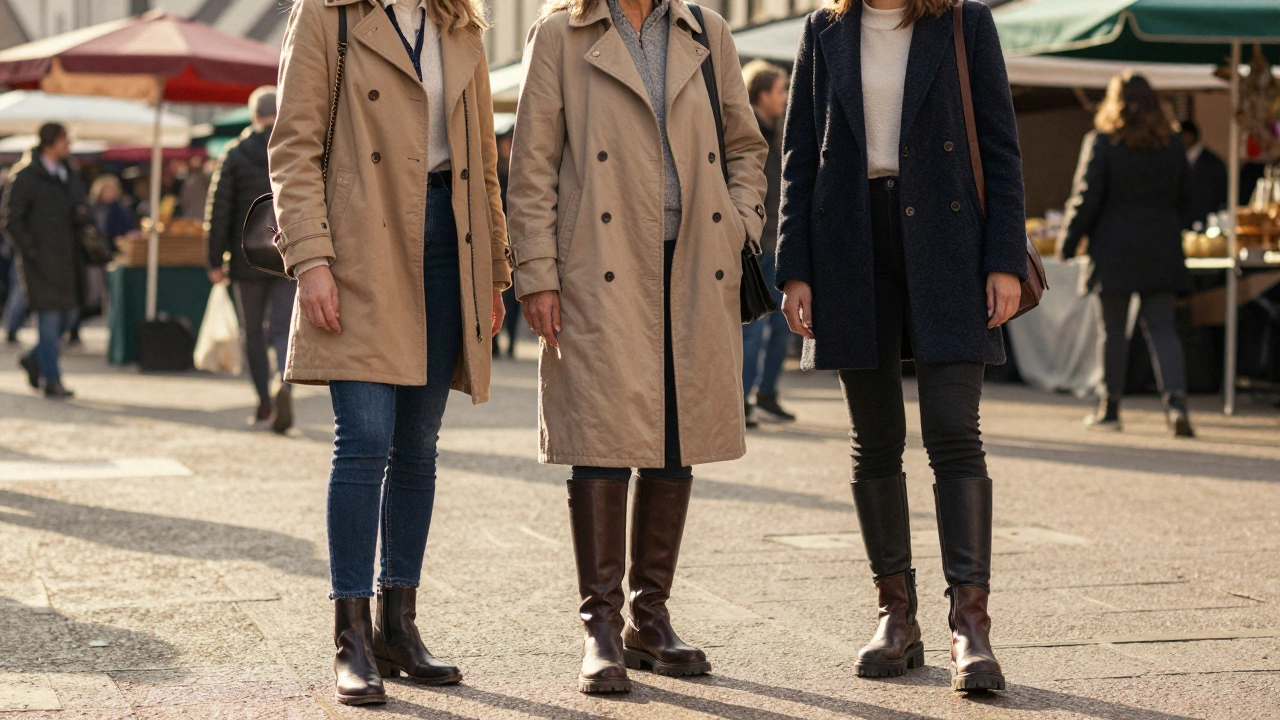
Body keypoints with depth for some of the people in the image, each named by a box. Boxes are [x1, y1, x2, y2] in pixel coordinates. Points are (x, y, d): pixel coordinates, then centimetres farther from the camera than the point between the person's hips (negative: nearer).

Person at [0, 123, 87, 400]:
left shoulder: (68, 174, 12)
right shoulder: (25, 177, -10)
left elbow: (79, 208, 26)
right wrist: (29, 249, -14)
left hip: (68, 259, 7)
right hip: (42, 260, -7)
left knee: (69, 312, 9)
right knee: (49, 316, -4)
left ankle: (34, 359, 28)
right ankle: (51, 381, 3)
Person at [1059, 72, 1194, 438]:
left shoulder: (1101, 143, -8)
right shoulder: (1172, 144, 6)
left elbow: (1086, 199, -8)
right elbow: (1184, 199, 14)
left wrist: (1067, 243, 2)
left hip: (1113, 250, -3)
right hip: (1161, 251, 3)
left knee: (1112, 331, 6)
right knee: (1162, 328, 2)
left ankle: (1109, 408, 13)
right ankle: (1176, 401, -14)